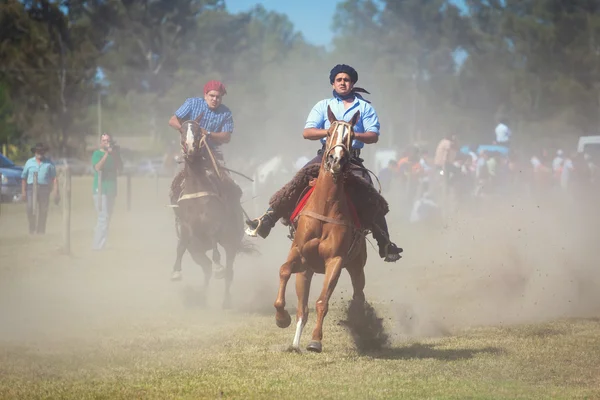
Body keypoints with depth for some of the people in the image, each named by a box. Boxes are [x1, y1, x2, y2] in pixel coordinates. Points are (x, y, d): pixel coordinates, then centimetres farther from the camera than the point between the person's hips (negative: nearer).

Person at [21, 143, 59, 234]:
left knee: (43, 211, -1)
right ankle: (32, 229, 1)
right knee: (30, 208, -14)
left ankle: (41, 230, 7)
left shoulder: (49, 163, 10)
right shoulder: (29, 162, 14)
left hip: (44, 188, 0)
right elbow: (24, 178, 12)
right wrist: (23, 191, 3)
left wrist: (55, 191, -5)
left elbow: (54, 178, 6)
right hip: (31, 188, 0)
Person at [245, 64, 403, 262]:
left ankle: (384, 243, -7)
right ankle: (266, 220, -17)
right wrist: (329, 131, -16)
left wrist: (355, 134, -20)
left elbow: (373, 136, 0)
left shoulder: (365, 108, 11)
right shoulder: (323, 106, 13)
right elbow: (307, 132, 2)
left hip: (352, 159, -1)